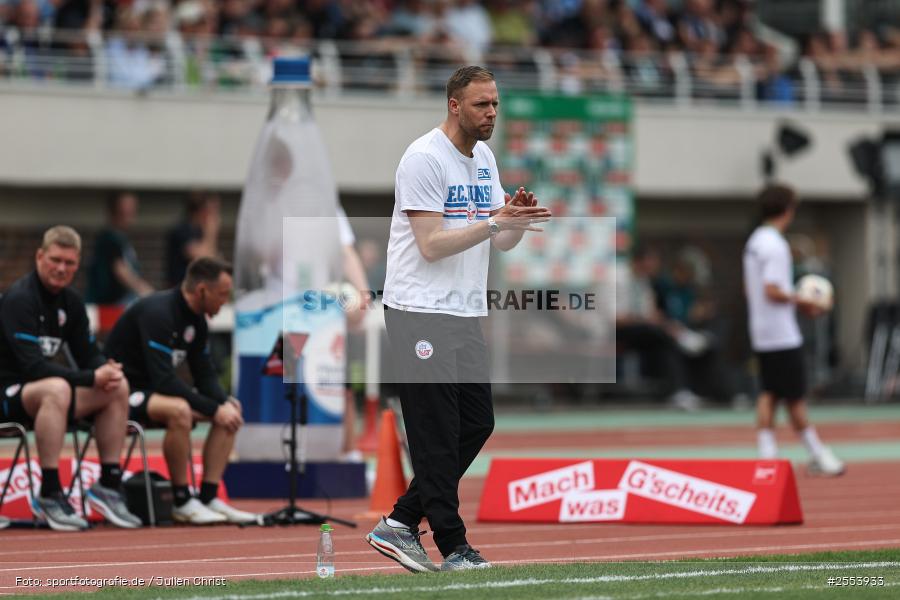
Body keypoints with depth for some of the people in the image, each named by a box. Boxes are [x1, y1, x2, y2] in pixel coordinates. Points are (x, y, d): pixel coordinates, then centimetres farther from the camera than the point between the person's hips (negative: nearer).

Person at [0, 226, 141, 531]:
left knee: (118, 387, -5)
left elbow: (87, 355, 9)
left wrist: (107, 370, -15)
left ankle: (108, 484, -3)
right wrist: (91, 379, -28)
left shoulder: (70, 301, 8)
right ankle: (50, 495, -35)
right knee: (56, 388, -39)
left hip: (43, 389, 8)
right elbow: (33, 366, -26)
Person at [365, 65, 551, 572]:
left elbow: (502, 242, 14)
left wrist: (519, 220, -8)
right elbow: (431, 245, -18)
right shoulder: (425, 159, -13)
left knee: (477, 424, 8)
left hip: (466, 314, 9)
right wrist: (494, 223, -24)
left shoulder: (484, 158, 14)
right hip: (421, 312, -9)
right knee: (437, 433, -6)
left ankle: (401, 524, 15)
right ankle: (452, 545, -3)